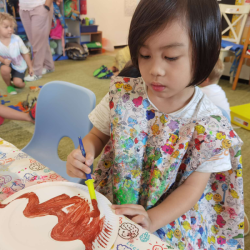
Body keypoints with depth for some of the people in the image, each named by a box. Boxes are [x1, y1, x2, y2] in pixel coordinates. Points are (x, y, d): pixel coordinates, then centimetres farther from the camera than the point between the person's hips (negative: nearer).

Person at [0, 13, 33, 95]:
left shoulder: (16, 39, -21)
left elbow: (25, 53, -9)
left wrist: (30, 67, -3)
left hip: (19, 65, 0)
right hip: (7, 63, 0)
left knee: (18, 83, -13)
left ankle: (14, 77, 29)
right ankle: (9, 85, -3)